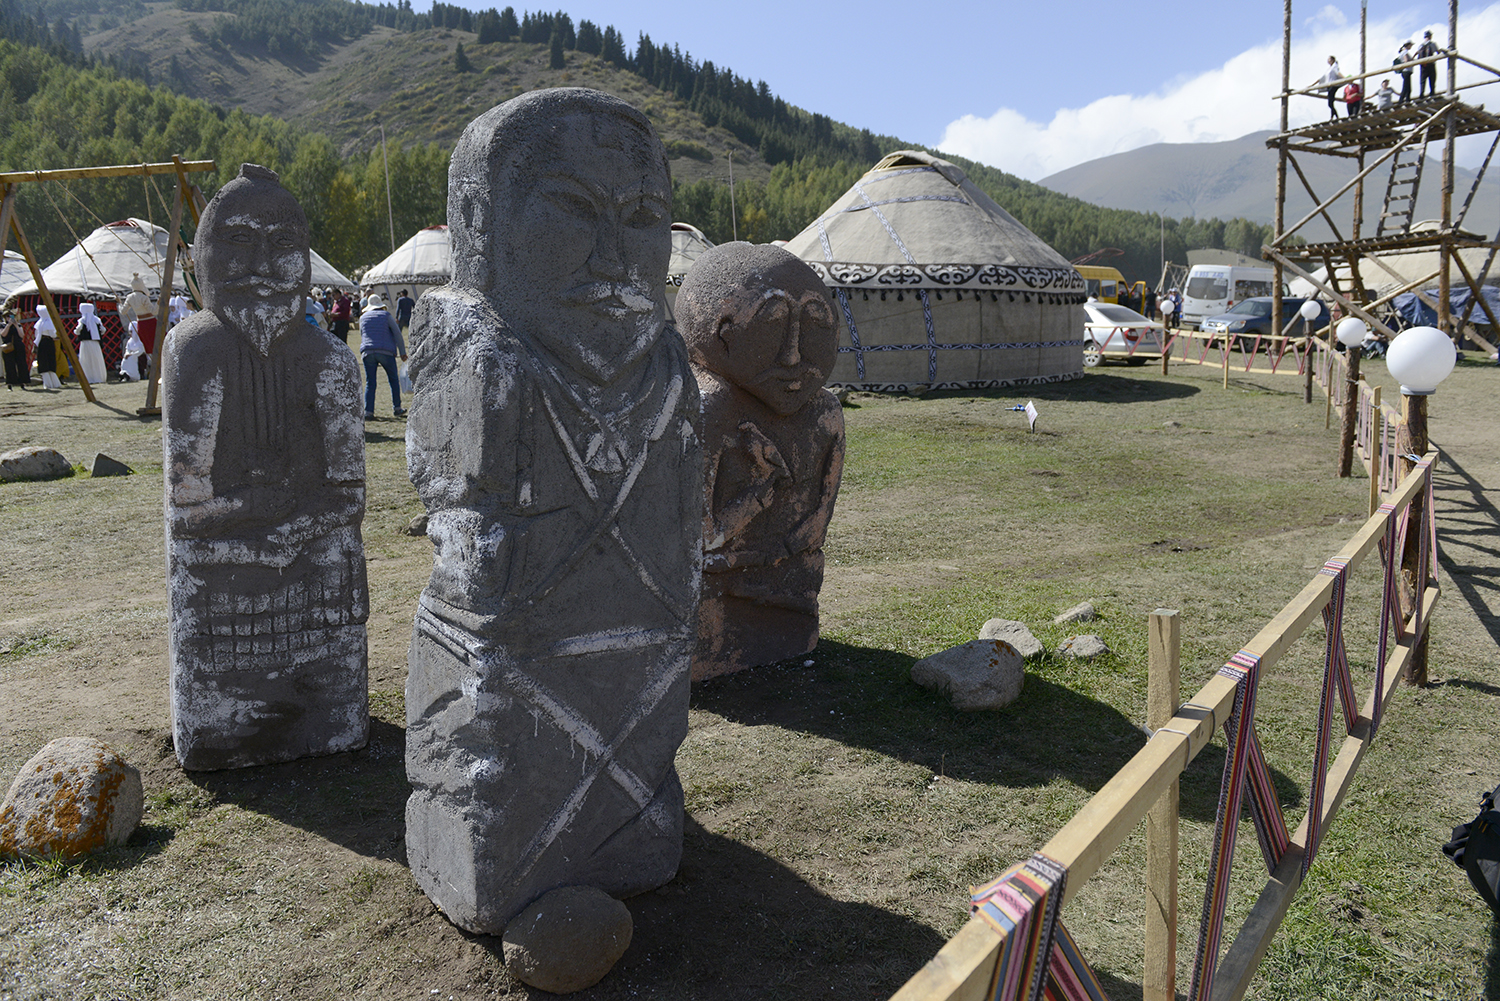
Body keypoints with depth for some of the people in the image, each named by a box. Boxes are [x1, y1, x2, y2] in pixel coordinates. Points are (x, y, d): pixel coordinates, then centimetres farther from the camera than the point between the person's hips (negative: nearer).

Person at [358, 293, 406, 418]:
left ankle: (368, 411, -7)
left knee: (370, 383, 3)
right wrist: (402, 352, 2)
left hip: (367, 352, 3)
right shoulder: (386, 315, 6)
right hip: (386, 352, -3)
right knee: (394, 380, 11)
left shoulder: (363, 317, 16)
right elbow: (397, 334, 0)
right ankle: (396, 408, 8)